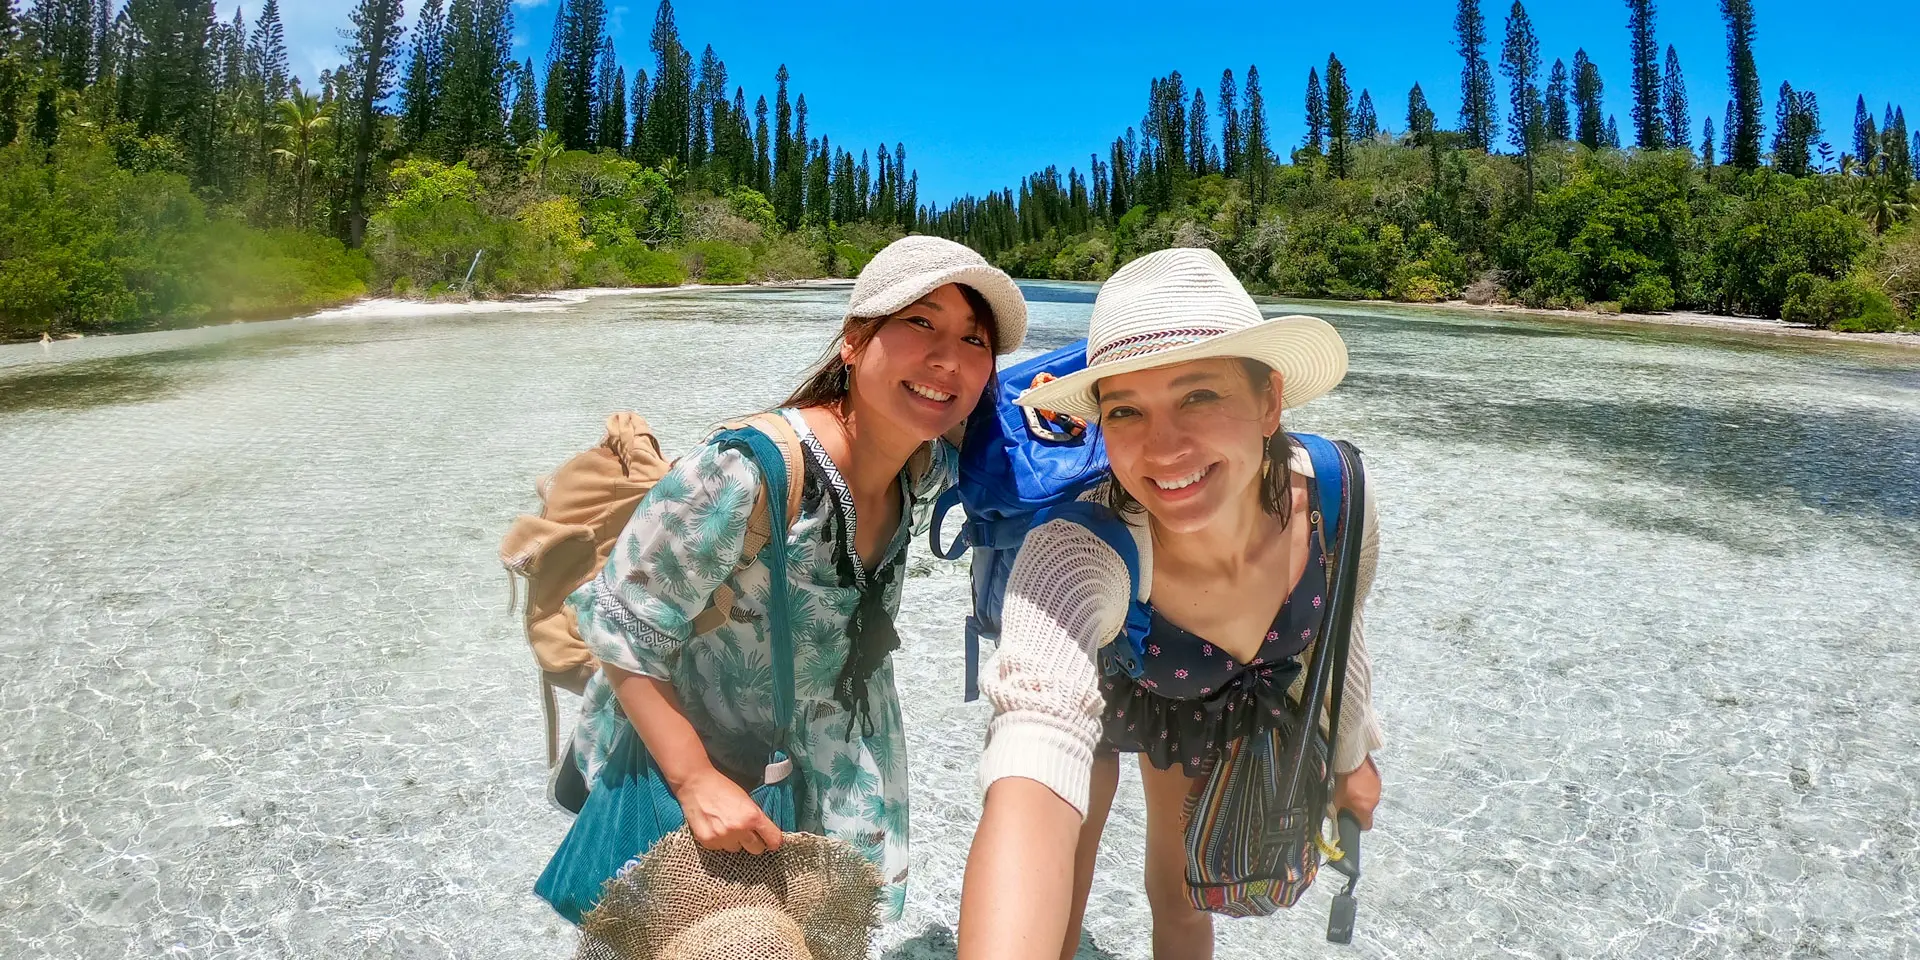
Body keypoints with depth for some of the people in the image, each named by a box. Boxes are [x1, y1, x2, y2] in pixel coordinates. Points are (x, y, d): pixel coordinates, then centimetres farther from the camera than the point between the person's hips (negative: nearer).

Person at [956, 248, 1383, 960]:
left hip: (1217, 713, 4)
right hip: (1098, 699, -3)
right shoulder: (1076, 553, -46)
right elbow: (1034, 776, -62)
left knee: (1182, 901, 23)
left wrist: (1352, 755, 9)